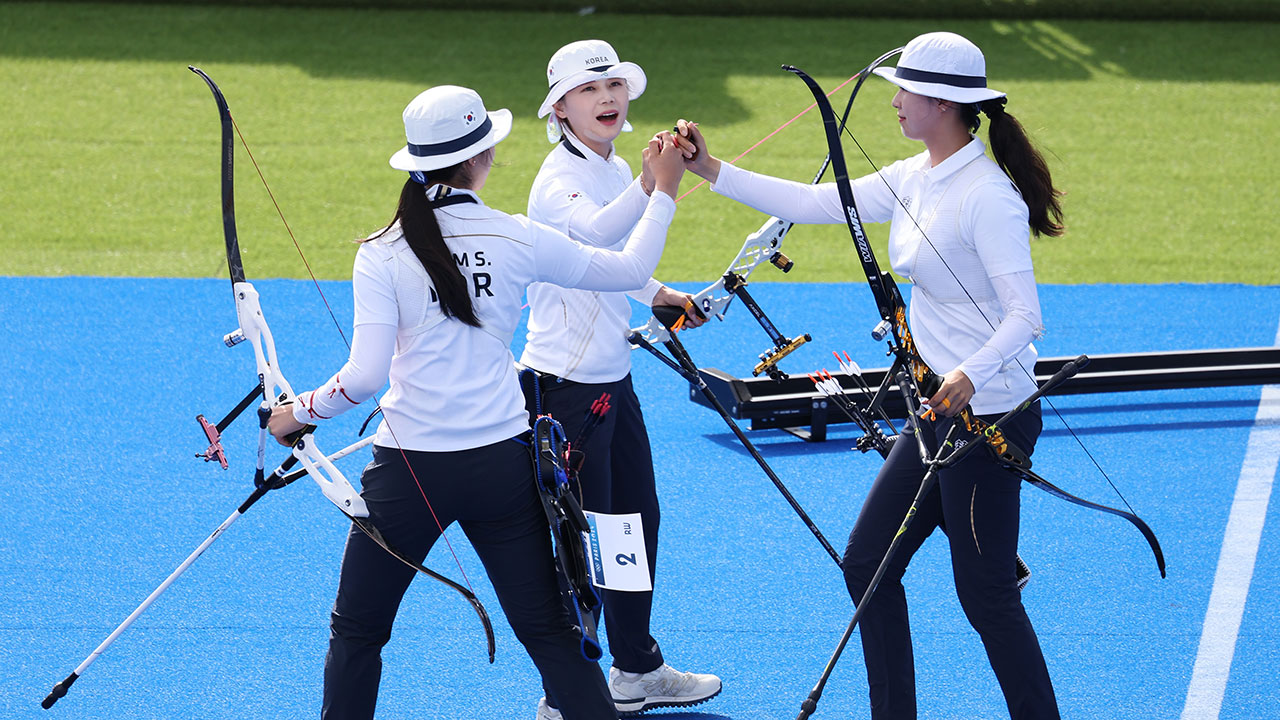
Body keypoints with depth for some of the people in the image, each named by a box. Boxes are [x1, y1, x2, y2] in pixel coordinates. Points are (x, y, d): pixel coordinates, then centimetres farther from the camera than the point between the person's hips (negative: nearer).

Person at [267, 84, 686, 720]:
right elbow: (629, 269, 7)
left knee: (356, 632, 14)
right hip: (502, 464, 2)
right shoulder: (518, 239, -5)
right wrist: (663, 192, 21)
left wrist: (300, 413, 3)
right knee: (549, 631, 10)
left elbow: (365, 376, -15)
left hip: (409, 474, -2)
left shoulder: (382, 255, -10)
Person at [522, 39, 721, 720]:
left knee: (638, 518, 18)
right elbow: (596, 228, -43)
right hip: (567, 382, -9)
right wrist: (651, 183, -57)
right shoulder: (559, 178, -19)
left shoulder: (616, 171, 9)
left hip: (612, 376, 9)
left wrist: (660, 294, 26)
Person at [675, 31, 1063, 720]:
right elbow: (814, 203, 10)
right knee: (867, 563, 12)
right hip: (939, 411, 10)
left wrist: (972, 374, -40)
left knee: (985, 596, -3)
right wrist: (712, 171, 6)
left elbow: (1024, 314, -24)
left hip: (988, 417, -10)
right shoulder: (914, 180, 6)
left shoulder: (987, 197, -20)